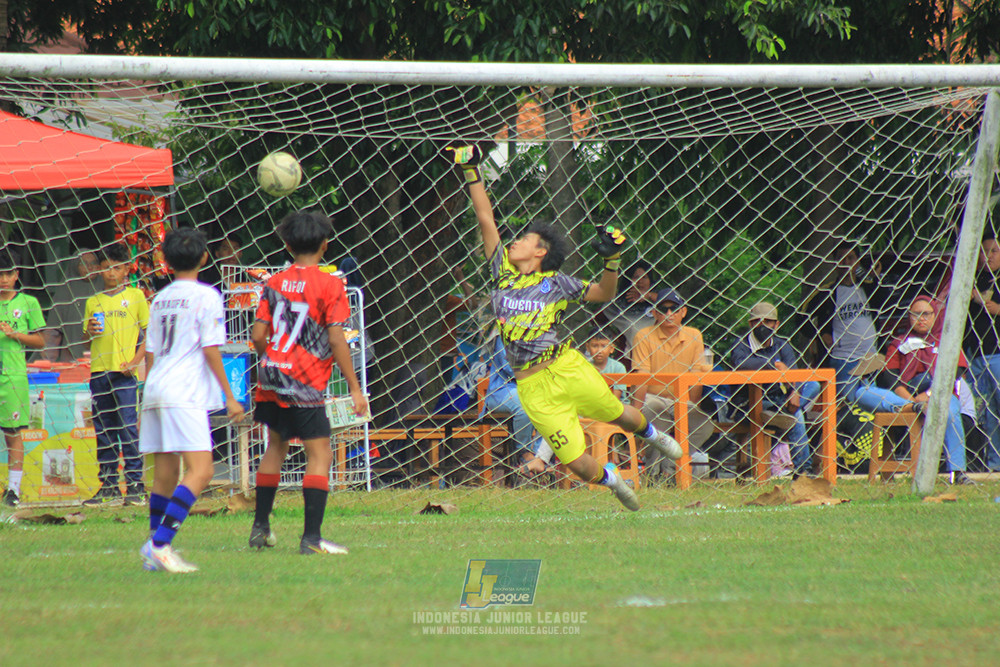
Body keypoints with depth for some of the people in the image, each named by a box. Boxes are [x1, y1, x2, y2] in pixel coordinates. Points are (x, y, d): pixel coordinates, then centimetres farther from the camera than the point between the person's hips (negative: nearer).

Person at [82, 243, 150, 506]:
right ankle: (108, 485, 10)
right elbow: (86, 340, 18)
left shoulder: (135, 296, 3)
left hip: (124, 373, -4)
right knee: (103, 430, 5)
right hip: (99, 371, 4)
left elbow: (149, 334, 2)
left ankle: (135, 485, -7)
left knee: (128, 429, -10)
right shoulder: (93, 302, 14)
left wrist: (135, 361, -9)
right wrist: (89, 332, -5)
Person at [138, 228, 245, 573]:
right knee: (200, 471, -12)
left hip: (155, 390, 8)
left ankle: (155, 550, 13)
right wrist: (229, 396, -5)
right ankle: (160, 544, -24)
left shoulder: (160, 298, 16)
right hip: (185, 395, -8)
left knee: (165, 476, 13)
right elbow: (211, 350, -8)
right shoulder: (206, 296, -3)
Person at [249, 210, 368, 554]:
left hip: (271, 376, 6)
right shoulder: (329, 284, -7)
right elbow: (336, 339, -13)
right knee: (320, 454, -4)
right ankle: (311, 537, -14)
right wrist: (354, 387, -10)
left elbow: (258, 335, 3)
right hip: (305, 384, -6)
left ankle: (260, 526, 26)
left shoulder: (274, 283, 6)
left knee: (276, 445, 22)